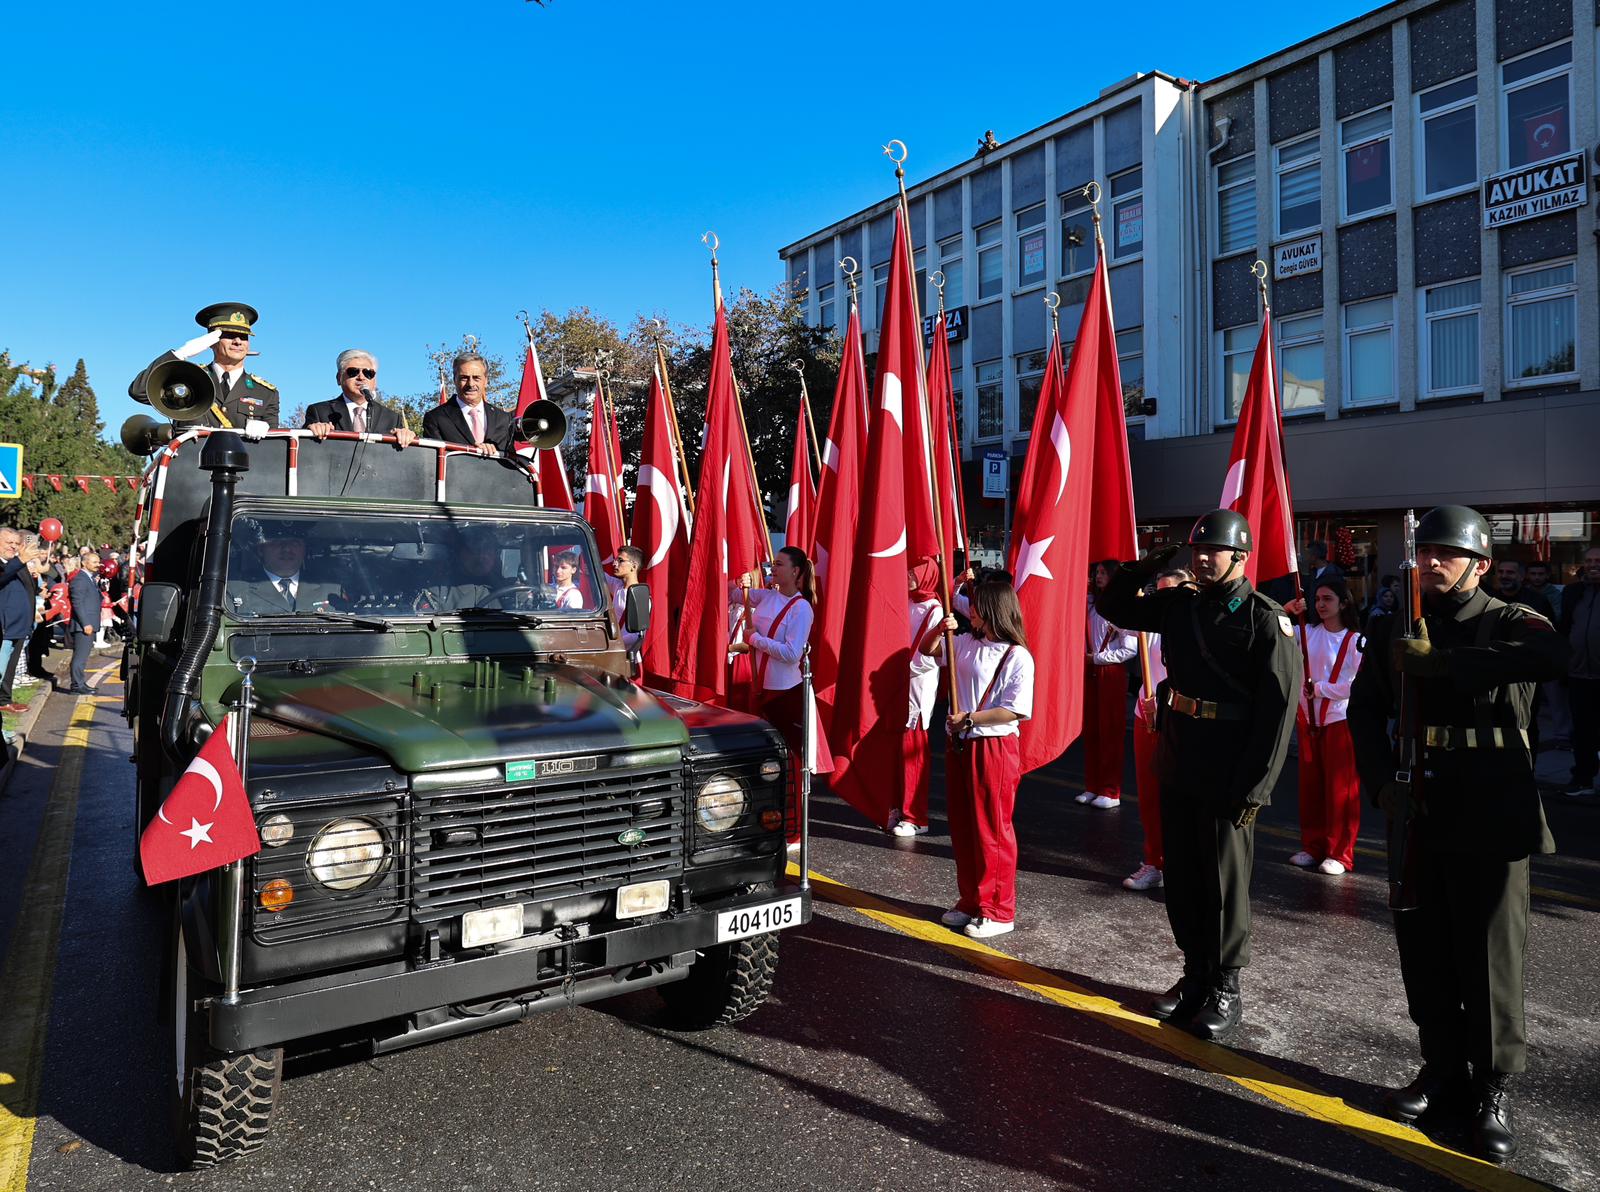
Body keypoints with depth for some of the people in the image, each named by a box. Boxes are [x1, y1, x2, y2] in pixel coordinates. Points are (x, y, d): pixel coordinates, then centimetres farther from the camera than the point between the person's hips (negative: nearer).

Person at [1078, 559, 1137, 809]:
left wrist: (1098, 658, -10)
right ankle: (1093, 787, 19)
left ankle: (1111, 792, 7)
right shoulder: (1091, 603, 9)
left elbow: (1130, 649, -13)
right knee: (1090, 729, 10)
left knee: (1110, 731, -1)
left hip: (1112, 671, -6)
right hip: (1090, 670, 6)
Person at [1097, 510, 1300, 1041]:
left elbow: (1279, 709, -15)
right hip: (1176, 765, 6)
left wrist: (1253, 788, -17)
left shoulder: (1266, 619, -11)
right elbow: (1114, 607, 20)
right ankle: (1195, 972, 31)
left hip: (1227, 774, -6)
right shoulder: (1179, 604, 6)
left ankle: (1225, 987, 22)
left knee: (1224, 882, 6)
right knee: (1180, 876, 14)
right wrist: (1143, 568, 2)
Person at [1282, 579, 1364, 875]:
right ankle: (1312, 846, 22)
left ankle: (1340, 853, 11)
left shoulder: (1355, 641, -7)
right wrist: (1285, 611, -9)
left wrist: (1320, 688, -13)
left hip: (1339, 720, -5)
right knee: (1310, 785, 11)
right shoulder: (1306, 631, 6)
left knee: (1340, 788, 1)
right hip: (1308, 718, 5)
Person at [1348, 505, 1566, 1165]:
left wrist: (1435, 662, -28)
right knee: (1422, 948, 11)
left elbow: (1551, 658, -28)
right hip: (1416, 811, 4)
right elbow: (1365, 710, 8)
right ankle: (1442, 1066, 29)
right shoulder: (1395, 631, 8)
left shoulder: (1512, 623, -4)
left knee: (1489, 952, 5)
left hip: (1491, 815, -4)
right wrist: (1382, 783, -6)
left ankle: (1493, 1086, 21)